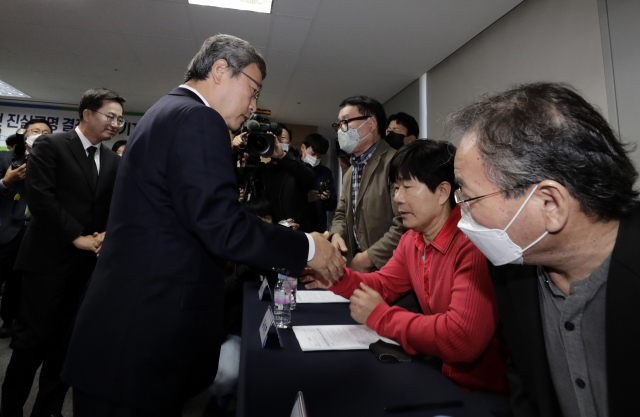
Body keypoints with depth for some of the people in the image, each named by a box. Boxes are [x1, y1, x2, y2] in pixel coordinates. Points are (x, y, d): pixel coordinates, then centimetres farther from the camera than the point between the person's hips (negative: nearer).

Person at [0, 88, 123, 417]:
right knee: (35, 338, 3)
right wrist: (76, 238, -14)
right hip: (50, 259, -5)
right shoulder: (50, 146, -3)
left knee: (67, 341, 12)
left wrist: (107, 234, -7)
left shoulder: (113, 161, 13)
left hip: (91, 262, 5)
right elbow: (39, 195, -13)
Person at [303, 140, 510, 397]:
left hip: (482, 390, -6)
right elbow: (384, 284, 9)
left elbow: (463, 339, -33)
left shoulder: (473, 245, -28)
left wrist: (380, 316, -22)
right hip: (437, 370, 7)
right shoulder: (412, 239, 2)